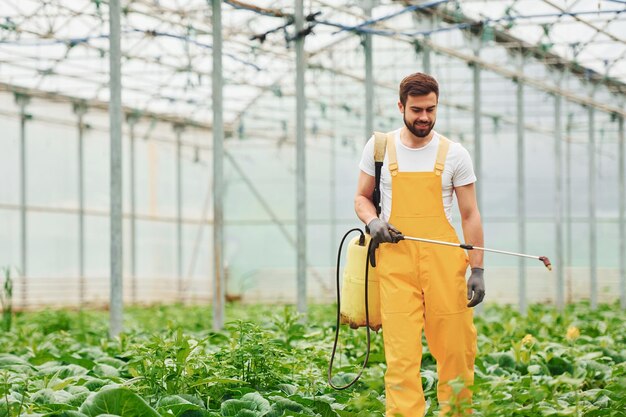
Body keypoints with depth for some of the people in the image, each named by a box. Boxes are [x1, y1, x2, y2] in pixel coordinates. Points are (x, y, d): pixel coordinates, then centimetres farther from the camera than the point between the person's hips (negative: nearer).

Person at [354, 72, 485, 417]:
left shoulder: (454, 154, 6)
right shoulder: (379, 147, 9)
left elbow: (470, 215, 7)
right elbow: (362, 198, 18)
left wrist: (477, 270, 0)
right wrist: (373, 222, -5)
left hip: (444, 260, 0)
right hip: (396, 261, 0)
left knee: (456, 349, -2)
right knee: (401, 353, -9)